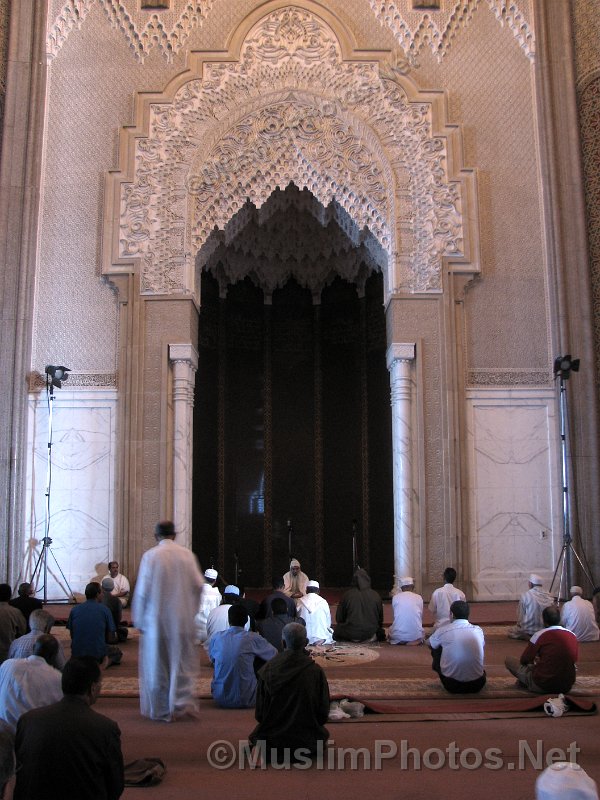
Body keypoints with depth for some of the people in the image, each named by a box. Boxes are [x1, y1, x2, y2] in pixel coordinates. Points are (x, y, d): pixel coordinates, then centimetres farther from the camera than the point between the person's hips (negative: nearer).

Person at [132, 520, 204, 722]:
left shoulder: (150, 556, -9)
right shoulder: (187, 554, -2)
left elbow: (142, 591, -8)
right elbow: (198, 585, -1)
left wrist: (139, 619, 3)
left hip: (156, 618, -2)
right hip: (183, 619, 2)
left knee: (156, 665, 10)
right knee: (183, 661, 14)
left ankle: (161, 710, 18)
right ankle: (186, 701, 1)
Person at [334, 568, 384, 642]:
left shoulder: (347, 595, -5)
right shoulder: (376, 595, -1)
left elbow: (339, 618, 3)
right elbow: (380, 618, 10)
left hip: (351, 635, -2)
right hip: (370, 633, 2)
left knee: (336, 630, 23)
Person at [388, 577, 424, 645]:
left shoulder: (395, 597, 3)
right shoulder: (419, 597, 2)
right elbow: (421, 617, 11)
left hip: (398, 637, 1)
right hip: (415, 636, -1)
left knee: (390, 630, 33)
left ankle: (401, 641, 8)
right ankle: (415, 641, 4)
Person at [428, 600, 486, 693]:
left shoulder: (443, 630, -6)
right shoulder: (478, 630, -1)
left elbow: (429, 643, 16)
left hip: (451, 686, -2)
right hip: (477, 685, 2)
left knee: (435, 647, 19)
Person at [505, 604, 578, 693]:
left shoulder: (540, 635, -11)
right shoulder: (573, 636, 2)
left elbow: (524, 660, -2)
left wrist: (534, 661, 22)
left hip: (542, 687, -5)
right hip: (567, 686, 5)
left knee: (509, 659, 8)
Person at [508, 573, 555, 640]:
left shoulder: (525, 595, -13)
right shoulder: (549, 596, -3)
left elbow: (520, 614, -7)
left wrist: (519, 623, 12)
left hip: (529, 629, -6)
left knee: (510, 632, 18)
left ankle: (527, 636, -6)